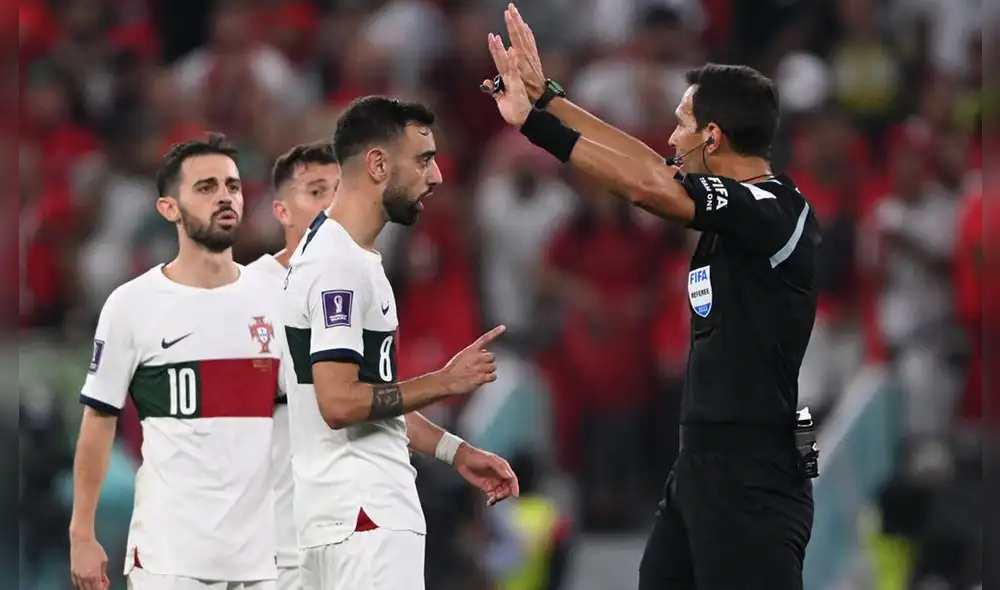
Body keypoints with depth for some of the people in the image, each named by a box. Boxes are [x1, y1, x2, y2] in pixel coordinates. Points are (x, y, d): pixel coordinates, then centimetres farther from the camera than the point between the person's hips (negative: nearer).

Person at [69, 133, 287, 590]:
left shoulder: (273, 302, 9)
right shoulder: (132, 305, -2)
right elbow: (99, 421, 2)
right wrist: (82, 534, -2)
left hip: (259, 552, 4)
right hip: (169, 553, -4)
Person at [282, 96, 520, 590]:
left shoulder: (349, 256, 17)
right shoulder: (339, 265, -15)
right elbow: (339, 402, -23)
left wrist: (455, 452, 21)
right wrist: (445, 382, -13)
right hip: (365, 517, -11)